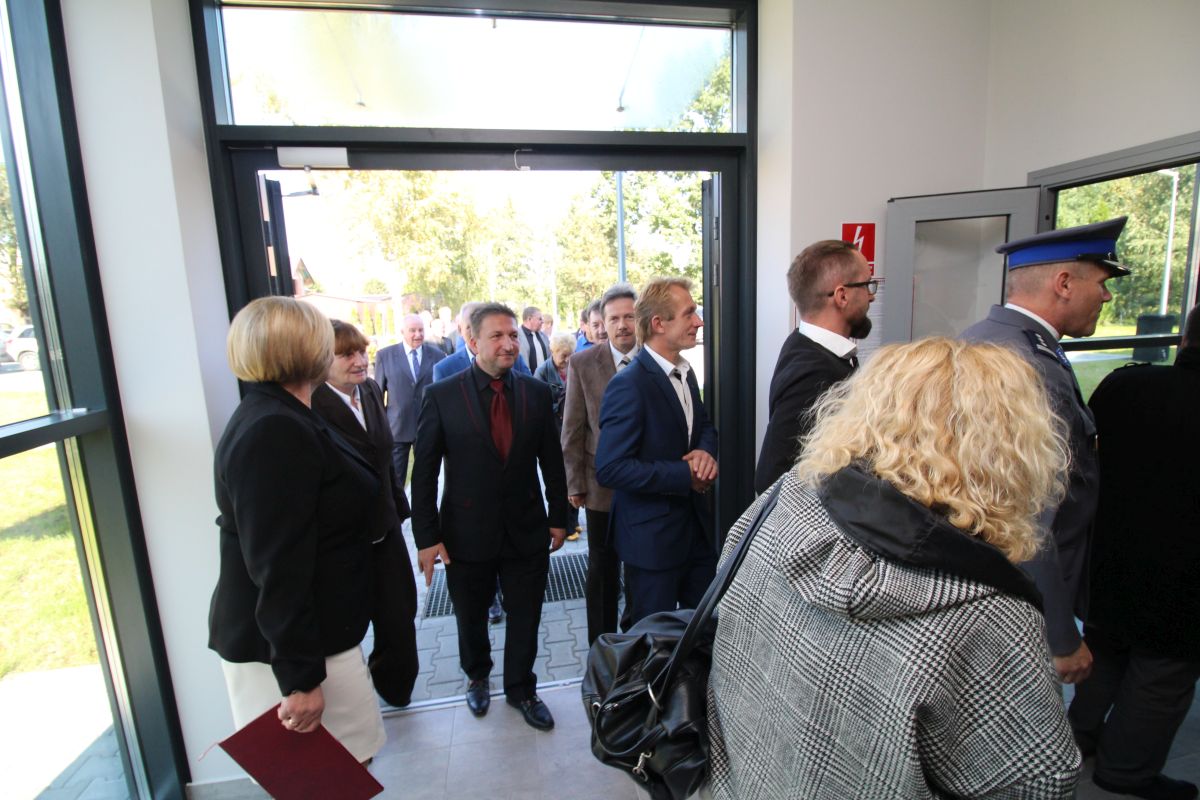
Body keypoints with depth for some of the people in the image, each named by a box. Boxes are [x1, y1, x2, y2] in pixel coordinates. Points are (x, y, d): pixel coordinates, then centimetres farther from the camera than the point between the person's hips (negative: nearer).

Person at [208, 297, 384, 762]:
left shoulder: (278, 418, 8)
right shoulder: (276, 432, -24)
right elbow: (277, 568, -25)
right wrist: (300, 678, -20)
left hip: (312, 632, 9)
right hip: (287, 645, -9)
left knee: (344, 766, 19)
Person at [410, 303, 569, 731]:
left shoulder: (537, 392, -3)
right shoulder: (442, 395, -10)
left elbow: (551, 460, 3)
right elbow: (424, 472, -8)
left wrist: (558, 516, 5)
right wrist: (427, 536, -9)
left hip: (527, 530, 1)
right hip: (467, 532, -1)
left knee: (525, 618, 15)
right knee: (471, 618, 21)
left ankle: (521, 688, 41)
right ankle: (477, 676, 50)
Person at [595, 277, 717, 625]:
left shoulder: (685, 373, 5)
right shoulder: (628, 385, -22)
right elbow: (610, 468, -25)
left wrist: (705, 451, -6)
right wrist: (684, 475, -22)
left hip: (696, 525, 8)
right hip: (652, 536, -7)